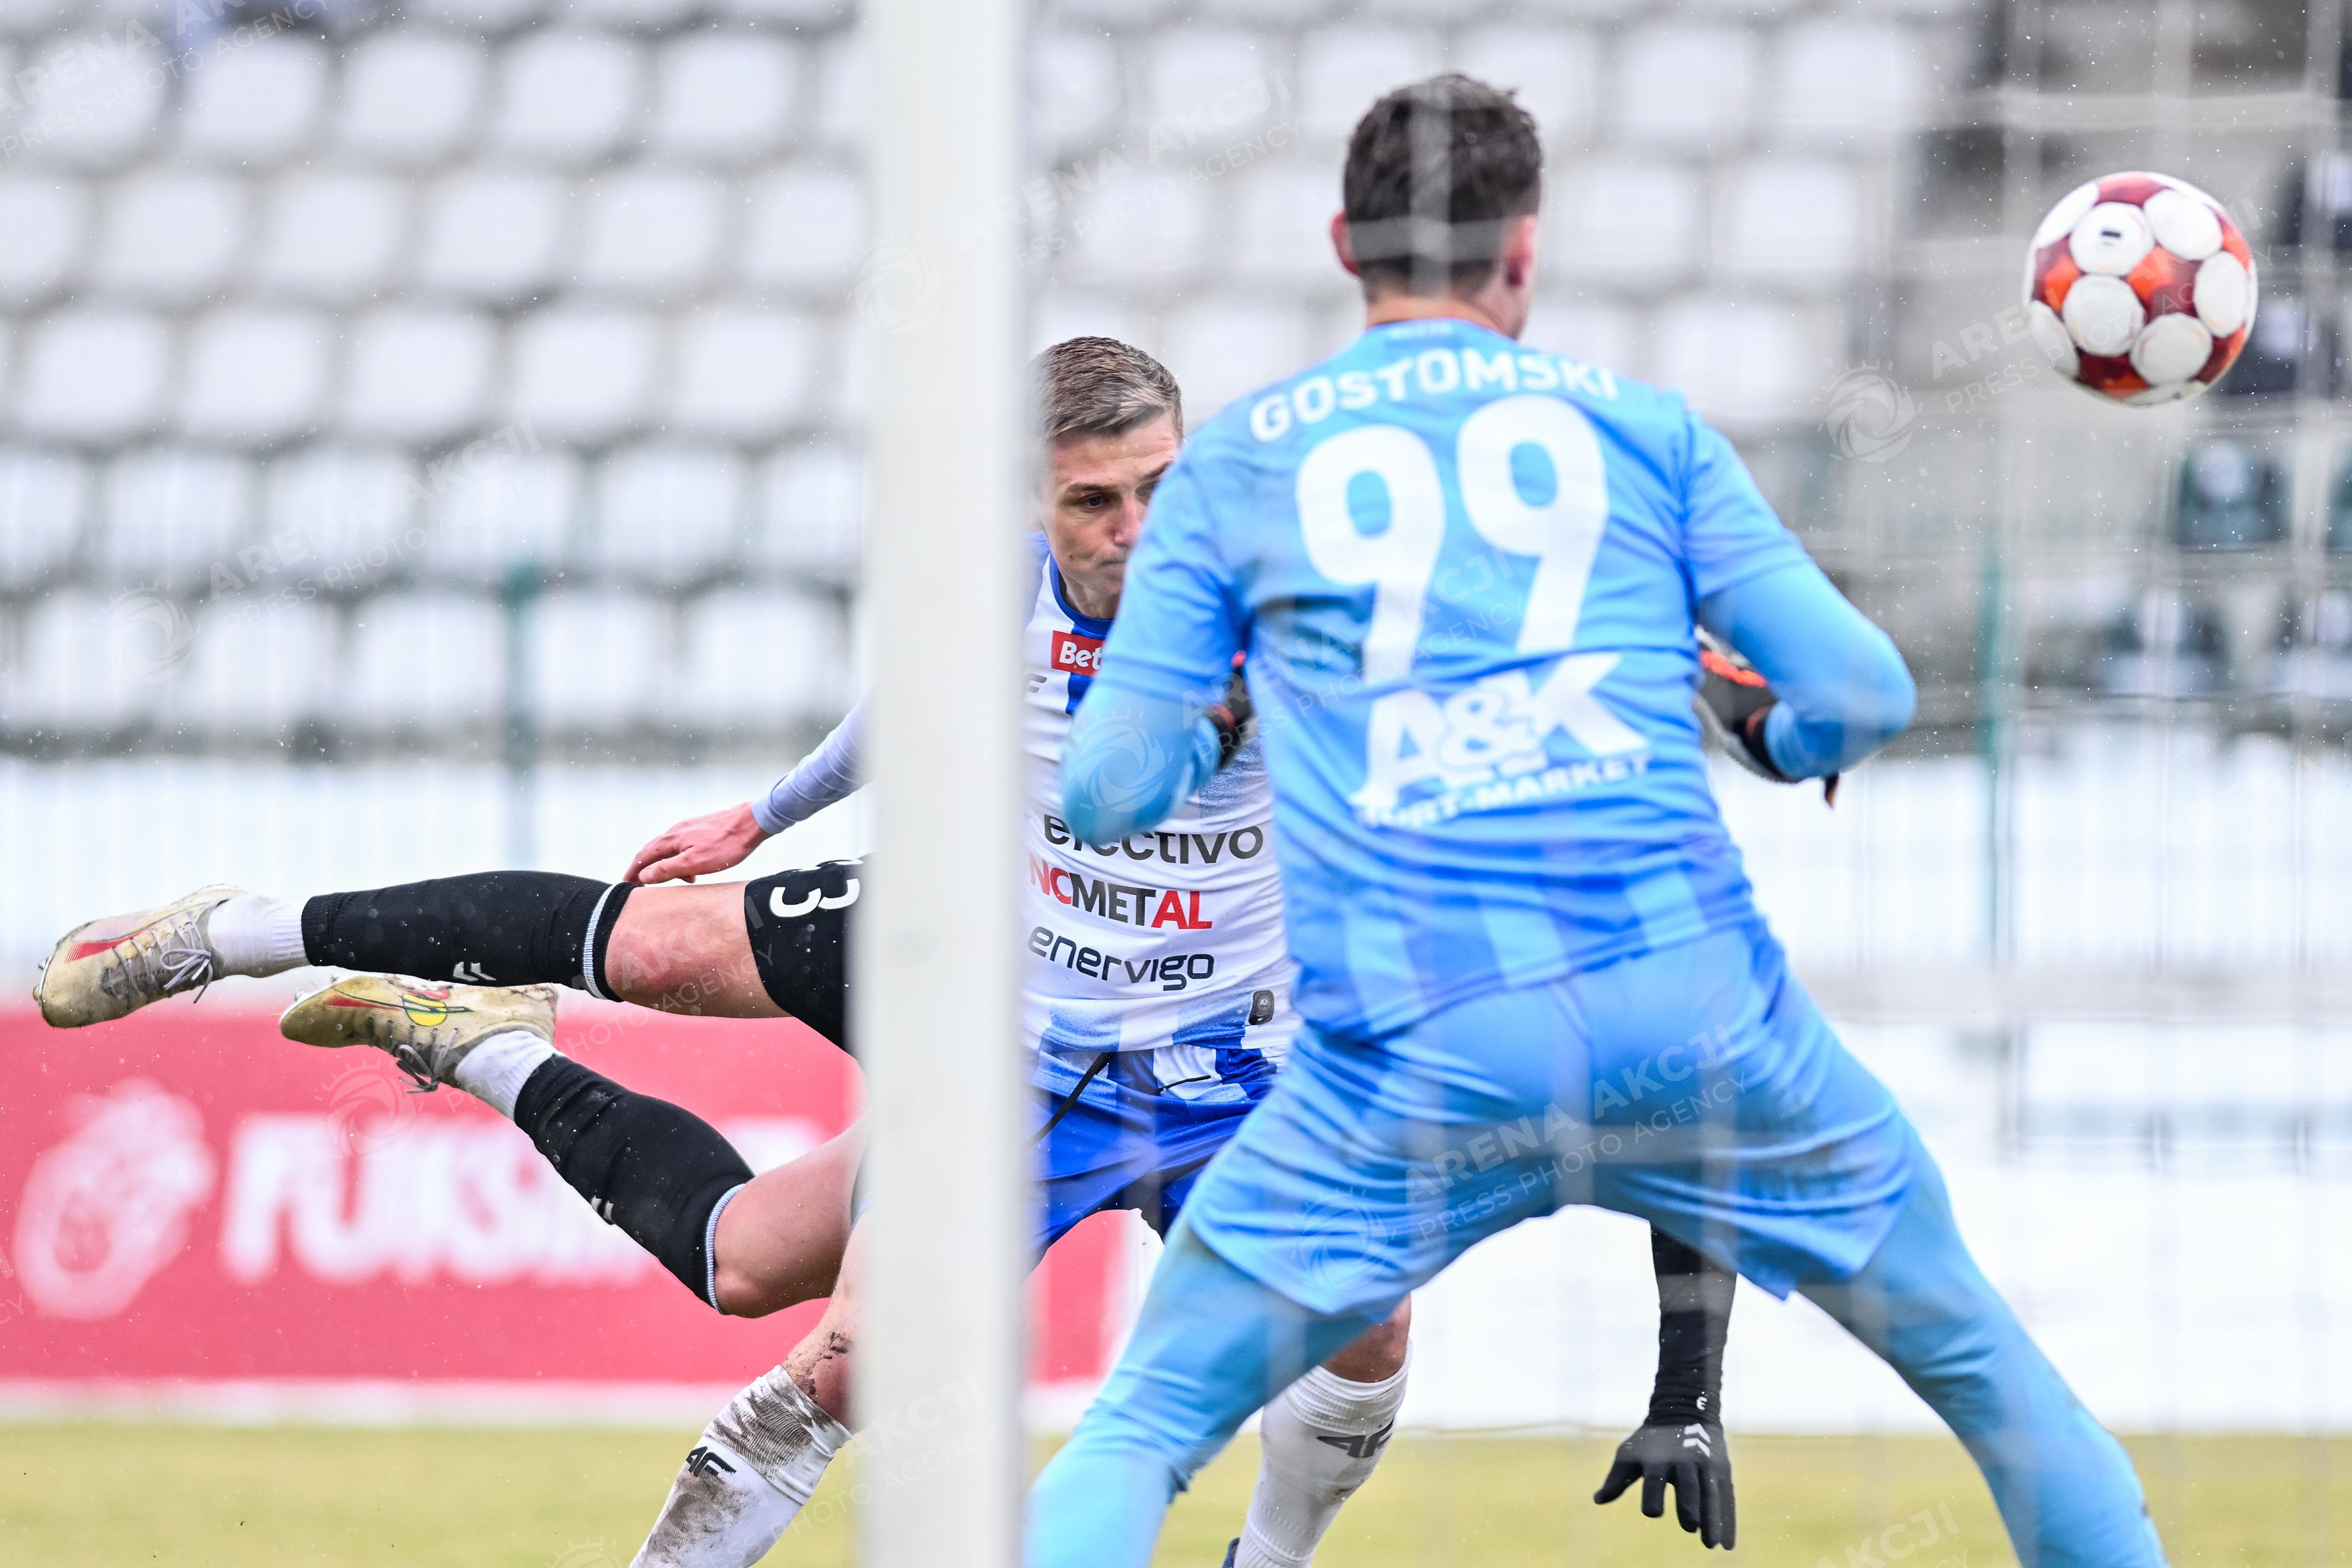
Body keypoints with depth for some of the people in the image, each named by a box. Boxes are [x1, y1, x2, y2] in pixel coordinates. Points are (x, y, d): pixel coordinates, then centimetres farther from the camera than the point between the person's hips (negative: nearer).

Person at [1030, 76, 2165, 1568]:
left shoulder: (1231, 463, 13)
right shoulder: (1642, 424, 13)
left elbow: (1107, 793, 9)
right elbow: (1866, 692, 8)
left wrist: (1215, 726, 31)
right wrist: (1778, 742, 31)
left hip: (1410, 1049, 0)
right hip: (1688, 1005, 0)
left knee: (1137, 1435, 10)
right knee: (1982, 1361, 19)